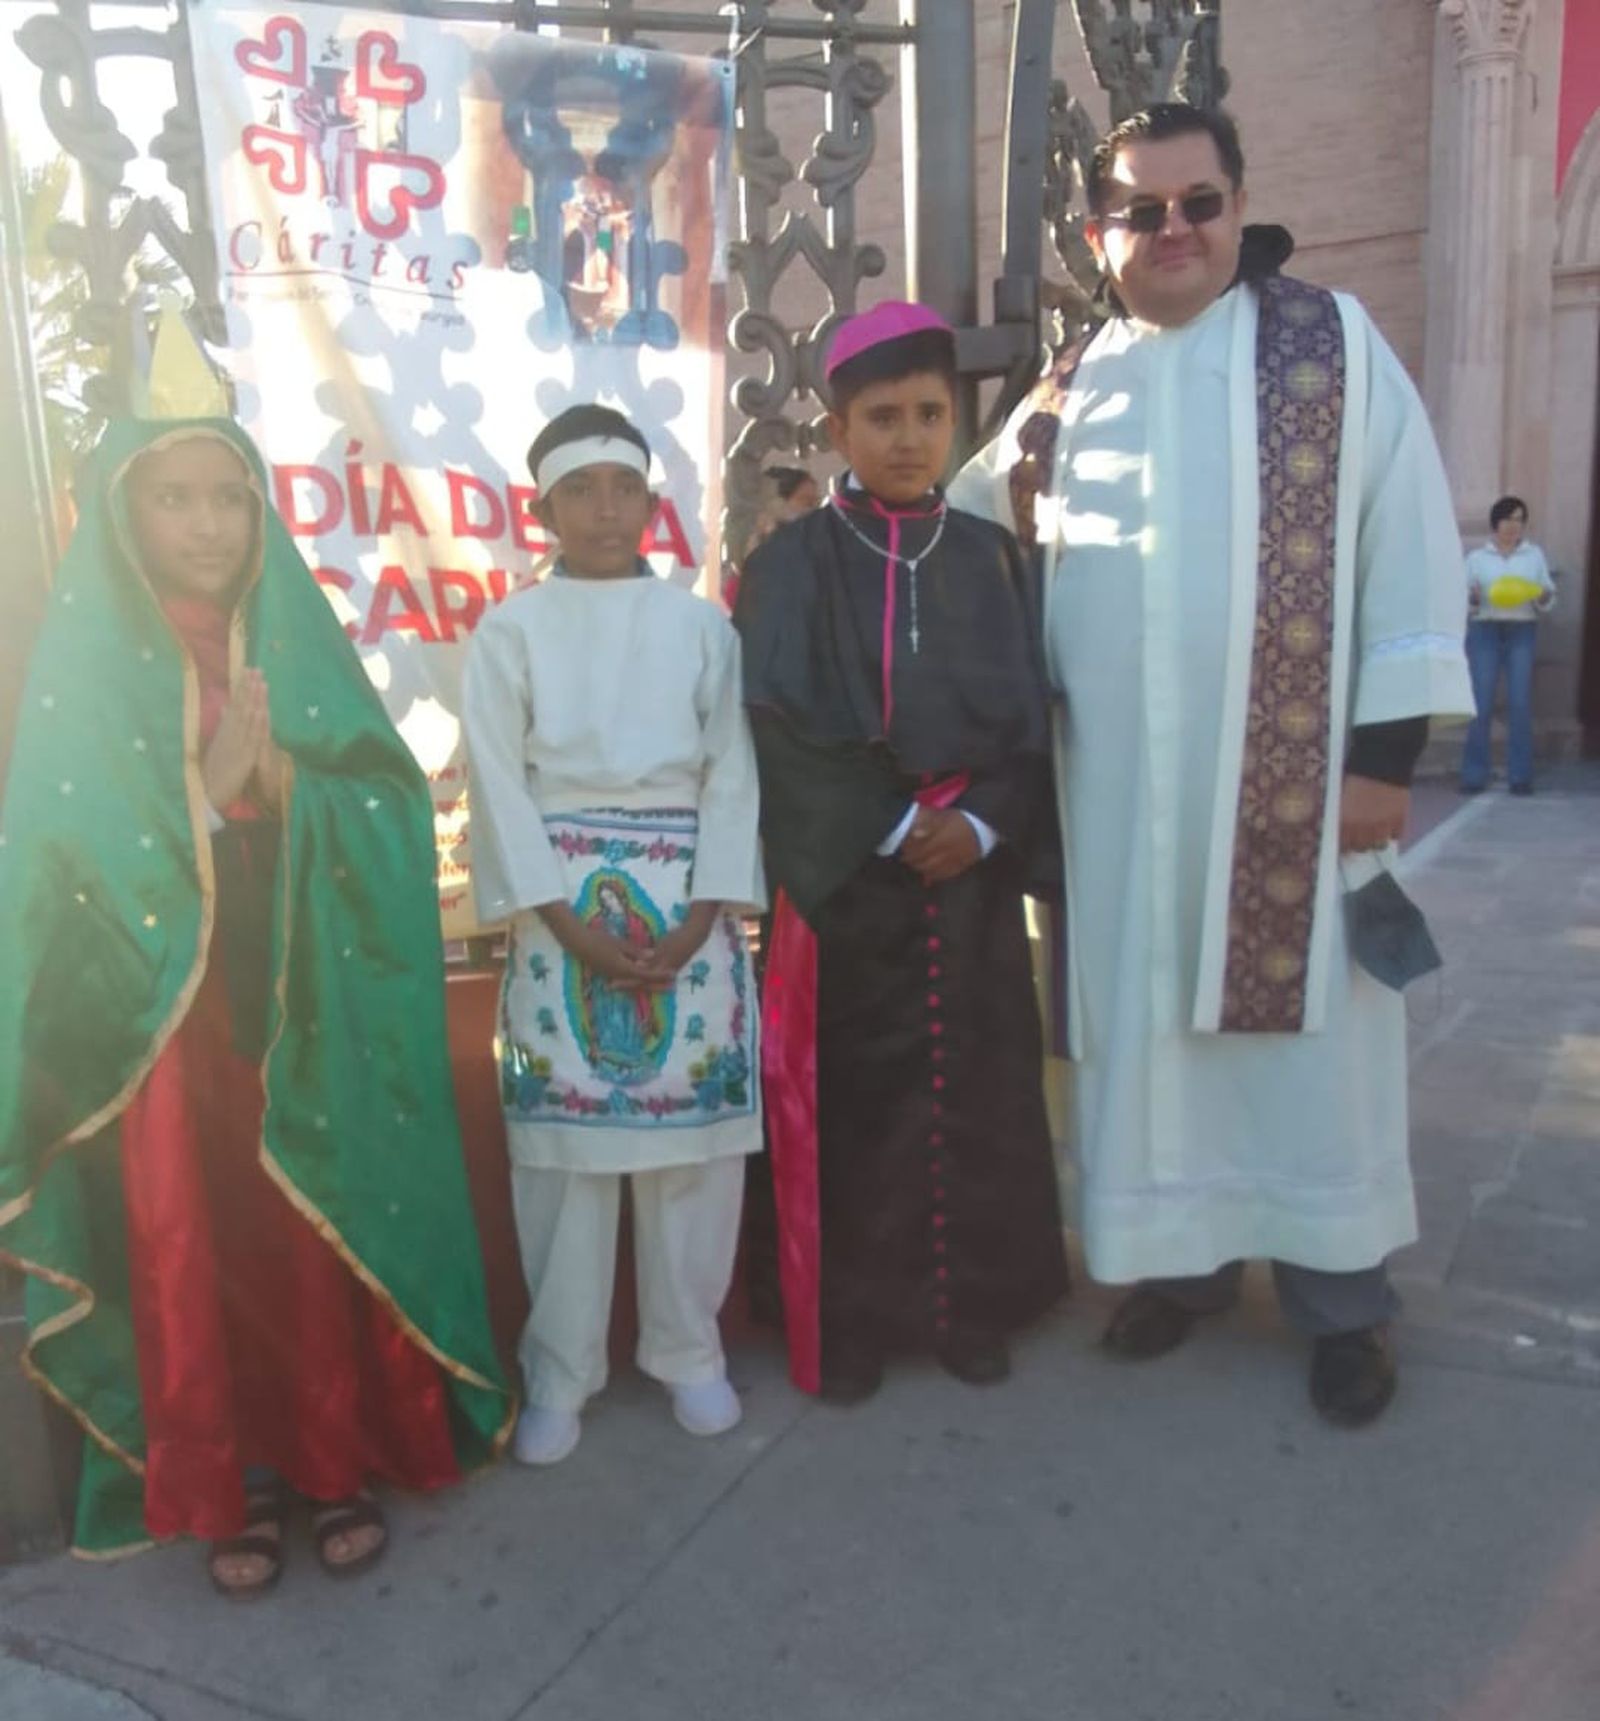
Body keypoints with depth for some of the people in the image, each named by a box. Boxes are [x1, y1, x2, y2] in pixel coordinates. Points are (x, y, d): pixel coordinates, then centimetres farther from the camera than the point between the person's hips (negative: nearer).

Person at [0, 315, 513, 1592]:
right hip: (154, 1011, -1)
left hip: (304, 1001, 1)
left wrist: (280, 782, -20)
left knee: (322, 1234, 7)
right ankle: (224, 1487, 23)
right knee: (189, 1246, 5)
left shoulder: (302, 646, 4)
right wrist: (205, 788, -20)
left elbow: (395, 810, -4)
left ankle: (341, 1462, 24)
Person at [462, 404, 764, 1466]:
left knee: (694, 1123, 4)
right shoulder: (512, 631, 4)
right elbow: (500, 784, -3)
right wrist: (570, 924, -11)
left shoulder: (702, 624, 6)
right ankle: (562, 1368, 19)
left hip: (687, 897, 1)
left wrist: (699, 920, -9)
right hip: (564, 900, -1)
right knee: (565, 1131, 3)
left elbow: (732, 773, 2)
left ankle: (688, 1349, 23)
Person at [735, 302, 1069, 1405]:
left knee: (975, 1092, 9)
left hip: (976, 875, 3)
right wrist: (892, 826, -15)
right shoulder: (794, 564, -1)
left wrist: (981, 824, -12)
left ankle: (971, 1307, 25)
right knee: (855, 1099, 3)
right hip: (847, 880, -3)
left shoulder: (993, 561, 8)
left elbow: (1030, 716, 5)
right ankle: (851, 1323, 18)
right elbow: (784, 728, -8)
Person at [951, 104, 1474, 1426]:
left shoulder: (1336, 342, 2)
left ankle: (1342, 1298, 21)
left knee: (1309, 1024, 4)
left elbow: (1409, 541, -4)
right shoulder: (1066, 392, 12)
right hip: (1125, 781, 3)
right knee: (1147, 1025, 10)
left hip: (1298, 771, -3)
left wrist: (1389, 745, -11)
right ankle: (1185, 1255, 28)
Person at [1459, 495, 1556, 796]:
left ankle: (1521, 776, -2)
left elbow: (1549, 600, 14)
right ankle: (1474, 775, -4)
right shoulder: (1477, 557, 10)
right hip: (1485, 630, -1)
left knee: (1521, 704, -6)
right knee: (1481, 704, -8)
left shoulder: (1535, 554, 14)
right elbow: (1463, 602, 8)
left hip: (1522, 631, 1)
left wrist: (1543, 597, -9)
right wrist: (1473, 598, -14)